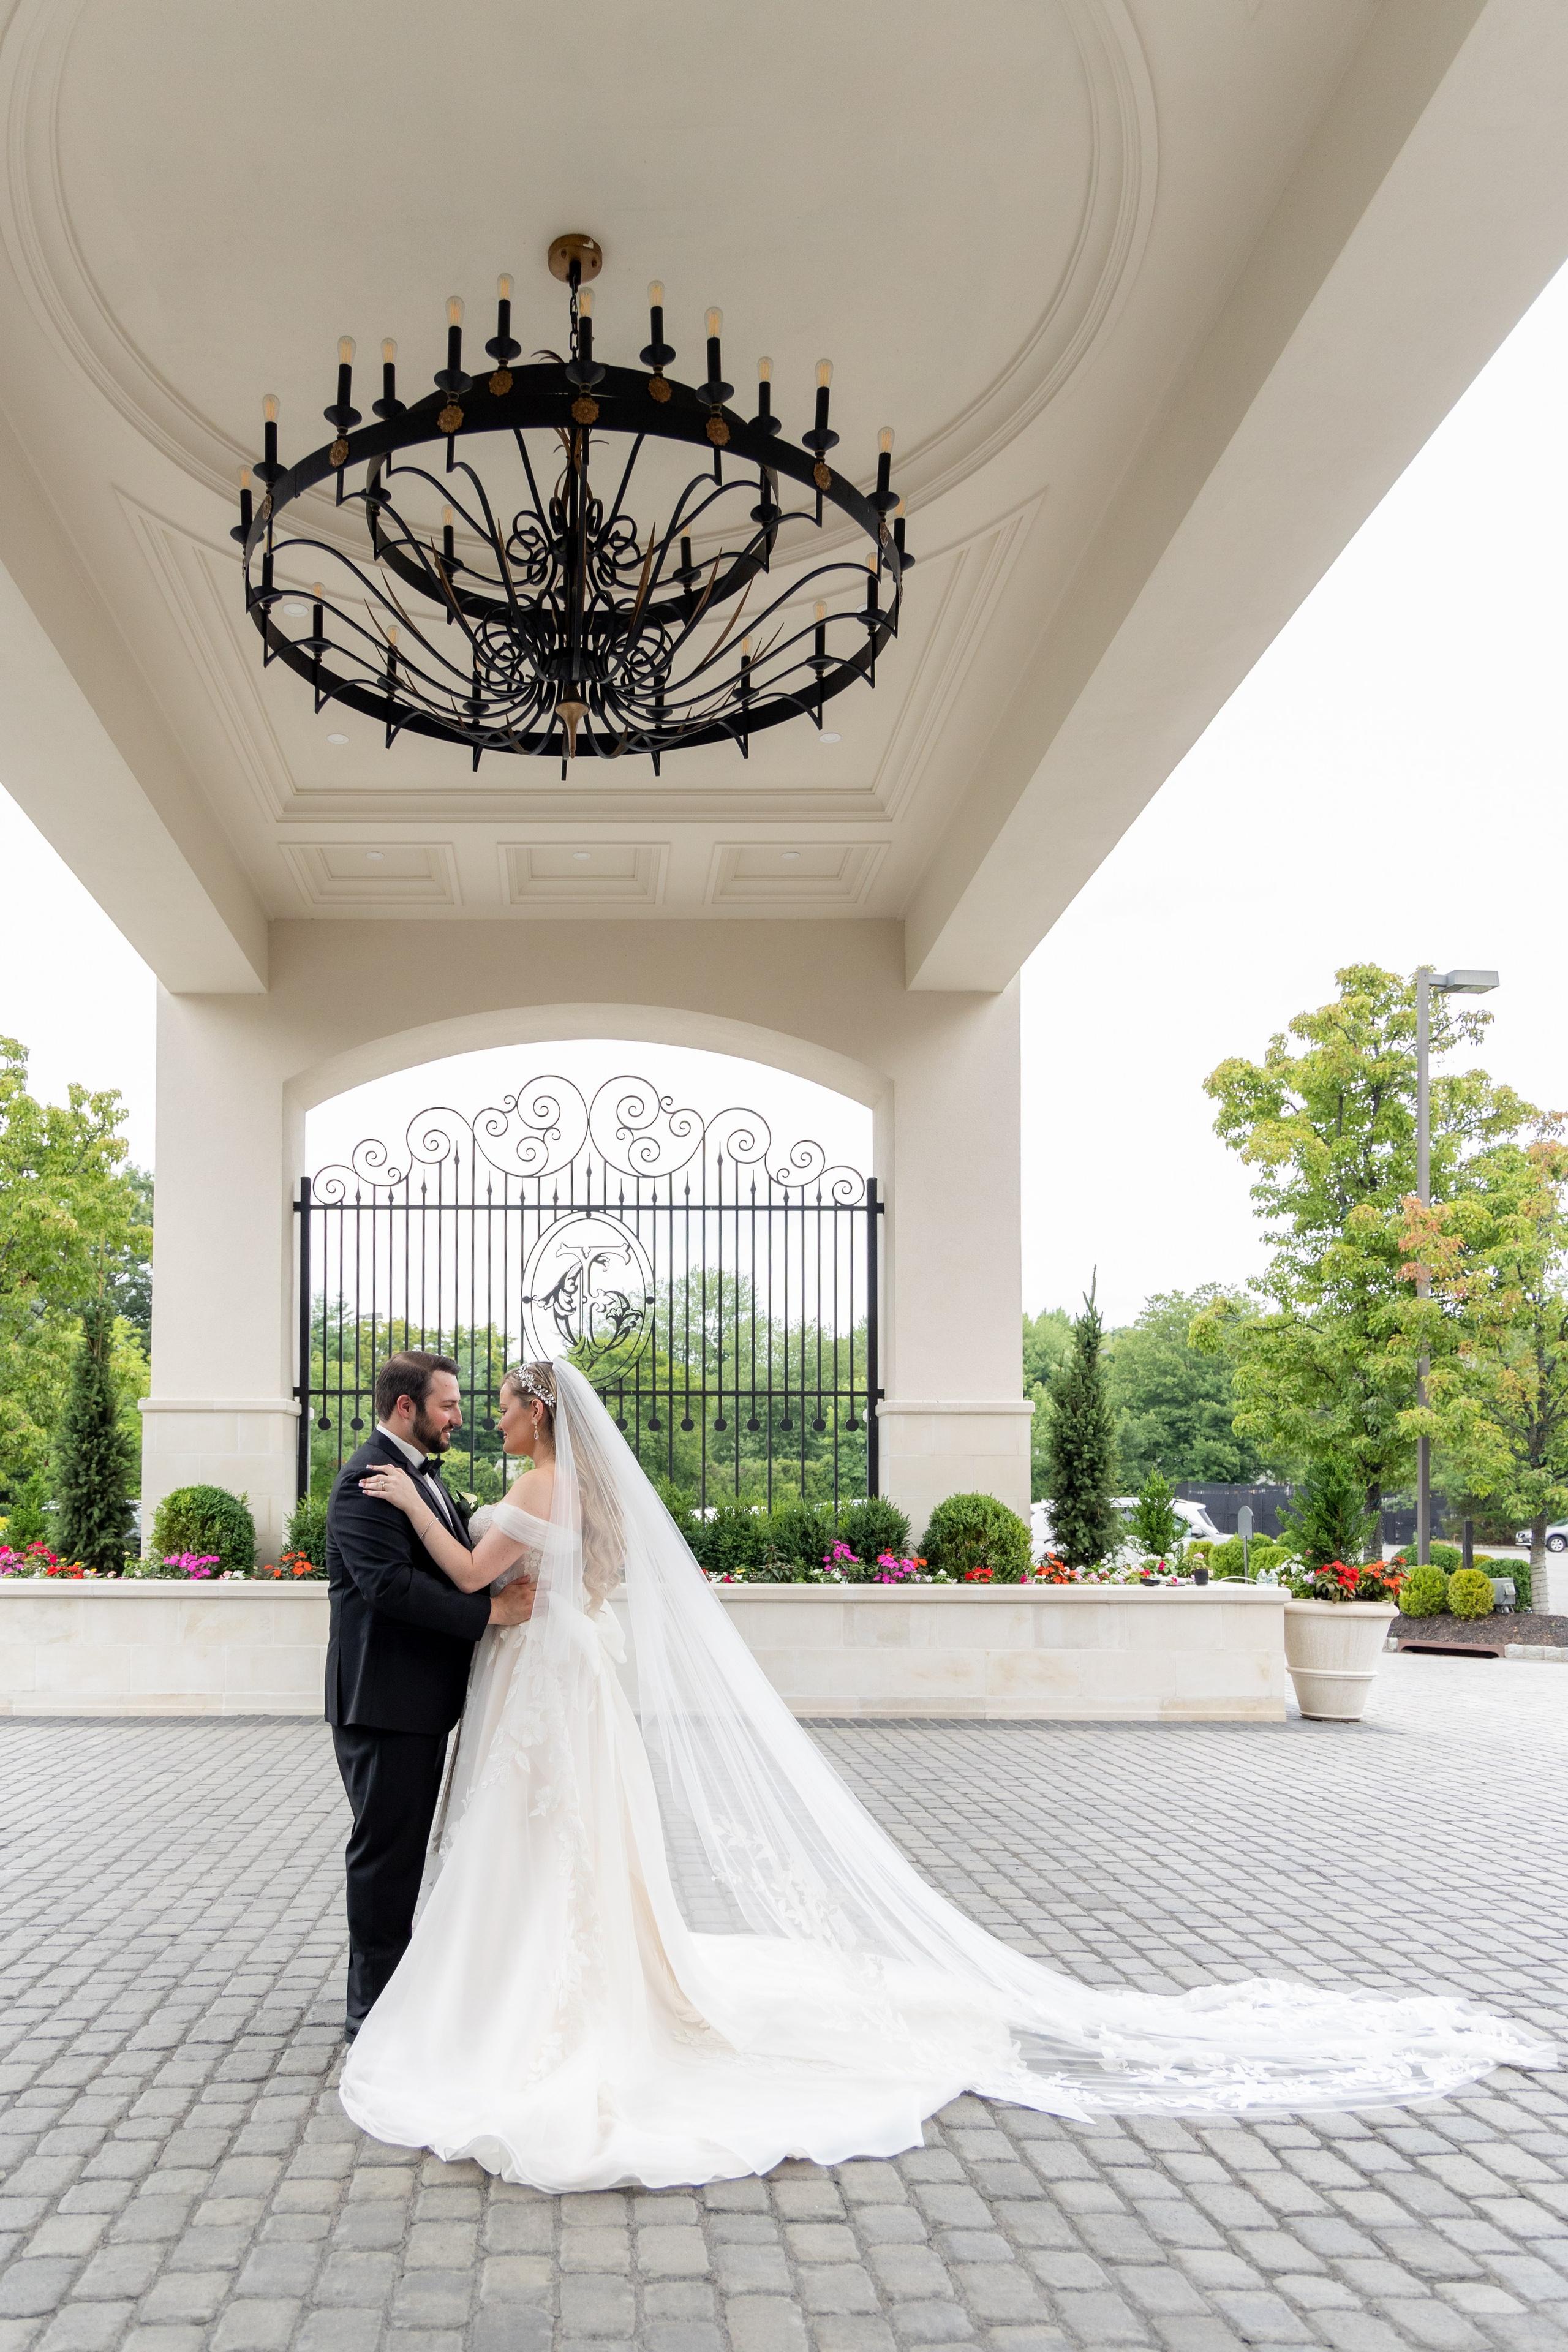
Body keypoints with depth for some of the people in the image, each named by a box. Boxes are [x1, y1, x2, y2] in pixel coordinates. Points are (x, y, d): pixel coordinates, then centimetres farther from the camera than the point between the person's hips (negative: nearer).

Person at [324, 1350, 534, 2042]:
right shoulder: (368, 1479, -18)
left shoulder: (422, 1472, 14)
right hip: (384, 1697, -10)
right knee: (385, 1847, 0)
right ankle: (374, 2006, 11)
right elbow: (388, 1583, -29)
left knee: (403, 1845, 19)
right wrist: (489, 1611, -26)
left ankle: (391, 1981, 33)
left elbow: (457, 1563, 18)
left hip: (420, 1698, 10)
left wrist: (511, 1582, 1)